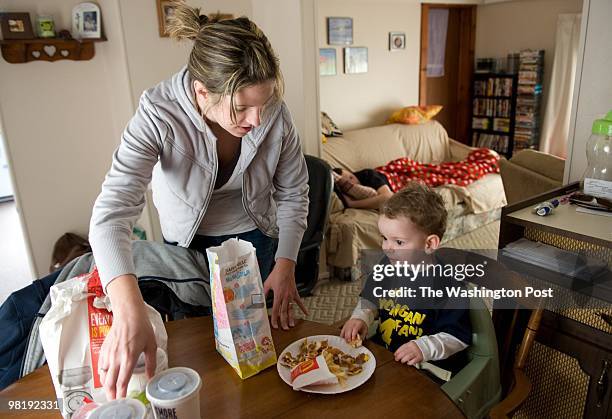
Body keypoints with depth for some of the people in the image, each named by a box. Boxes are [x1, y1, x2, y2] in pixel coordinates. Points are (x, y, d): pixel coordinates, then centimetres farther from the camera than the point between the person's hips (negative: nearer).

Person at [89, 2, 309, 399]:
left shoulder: (276, 114, -28)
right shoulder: (158, 115, -35)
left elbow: (293, 194, -13)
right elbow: (113, 211, -43)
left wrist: (286, 264, -20)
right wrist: (130, 310, -57)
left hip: (252, 235, 1)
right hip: (187, 240, 0)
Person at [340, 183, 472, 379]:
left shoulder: (448, 284, -20)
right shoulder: (388, 266, 0)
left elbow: (458, 337, -15)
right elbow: (371, 298, 17)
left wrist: (425, 347, -29)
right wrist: (361, 317, -2)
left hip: (430, 367, -6)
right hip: (382, 352, 6)